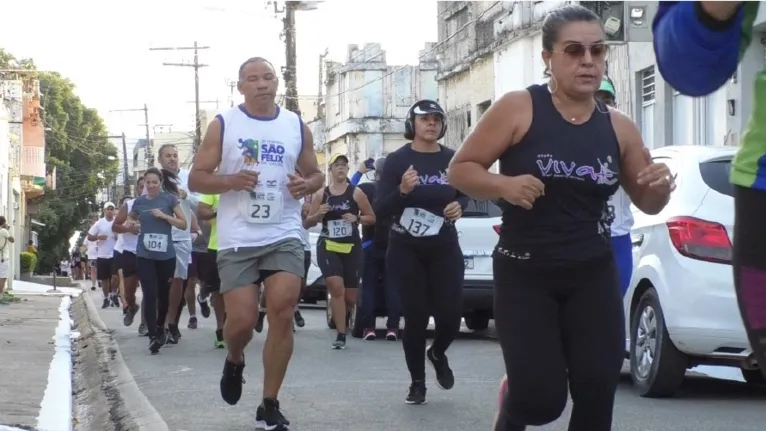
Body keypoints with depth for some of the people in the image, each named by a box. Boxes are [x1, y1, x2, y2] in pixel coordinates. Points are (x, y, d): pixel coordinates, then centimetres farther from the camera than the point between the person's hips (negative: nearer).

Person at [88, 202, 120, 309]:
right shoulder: (99, 223, -1)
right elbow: (89, 237, 1)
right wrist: (98, 237, -17)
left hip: (115, 254, -1)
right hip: (102, 255, 1)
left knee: (115, 276, -13)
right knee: (104, 279, 8)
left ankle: (113, 295, 10)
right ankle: (106, 299, 22)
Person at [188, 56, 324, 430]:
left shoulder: (296, 126, 8)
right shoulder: (223, 125, 1)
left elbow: (315, 174, 17)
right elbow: (196, 179, 0)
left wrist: (307, 185, -7)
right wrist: (231, 180, -18)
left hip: (284, 235, 2)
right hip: (238, 240, -1)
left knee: (282, 314, -9)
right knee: (242, 320, -5)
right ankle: (234, 361, 33)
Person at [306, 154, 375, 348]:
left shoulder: (356, 193, 0)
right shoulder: (321, 194, 4)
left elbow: (372, 218, 7)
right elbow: (307, 223, 9)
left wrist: (357, 218, -13)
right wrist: (318, 214, -12)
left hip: (352, 247, 1)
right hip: (328, 246, -1)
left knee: (350, 297, 6)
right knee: (336, 287, -21)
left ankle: (343, 317, 42)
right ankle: (341, 335, -14)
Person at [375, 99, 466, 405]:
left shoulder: (452, 159, 2)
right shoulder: (397, 160, -6)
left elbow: (463, 195, 17)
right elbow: (380, 210, -8)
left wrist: (459, 206, -6)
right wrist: (402, 191, -26)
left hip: (444, 248, 2)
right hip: (406, 249, -2)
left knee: (450, 316, -4)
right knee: (416, 316, -2)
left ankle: (437, 353, 31)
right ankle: (417, 382, 16)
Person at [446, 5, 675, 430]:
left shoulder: (618, 127, 2)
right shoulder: (518, 108, -8)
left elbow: (647, 202, 13)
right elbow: (460, 169, -4)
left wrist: (661, 187, -10)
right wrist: (504, 185, -24)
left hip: (593, 276, 3)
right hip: (524, 275, -3)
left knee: (597, 394, -6)